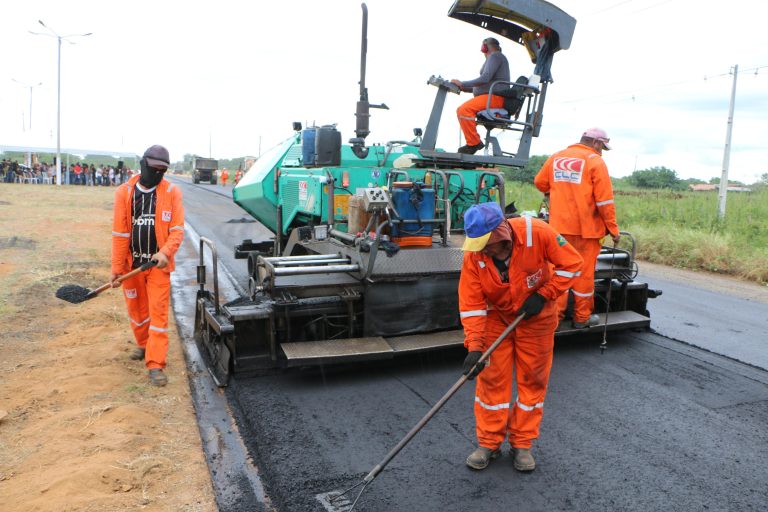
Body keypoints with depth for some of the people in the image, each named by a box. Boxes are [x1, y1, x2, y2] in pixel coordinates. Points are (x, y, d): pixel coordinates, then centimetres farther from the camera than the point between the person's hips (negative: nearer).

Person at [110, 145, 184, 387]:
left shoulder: (172, 192, -5)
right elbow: (119, 233, -1)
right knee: (136, 310, 18)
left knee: (158, 313, -4)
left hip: (158, 264, -2)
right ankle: (144, 345, 42)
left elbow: (177, 230, -6)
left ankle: (155, 365, 0)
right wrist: (116, 268, -2)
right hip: (131, 264, 2)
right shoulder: (124, 192, -2)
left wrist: (165, 252, -24)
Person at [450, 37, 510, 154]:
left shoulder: (495, 56, -4)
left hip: (494, 97, -11)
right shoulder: (495, 57, 28)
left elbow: (485, 78, -19)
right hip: (491, 97, 11)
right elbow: (485, 83, 25)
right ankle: (474, 141, 5)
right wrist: (462, 87, 19)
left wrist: (462, 83, -15)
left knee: (464, 110, -26)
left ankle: (474, 143, -25)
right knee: (461, 110, 13)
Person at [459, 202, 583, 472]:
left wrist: (543, 295, -22)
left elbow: (571, 263, -17)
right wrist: (474, 347, -26)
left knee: (533, 379, 7)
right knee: (491, 378, 2)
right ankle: (489, 443, 18)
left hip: (536, 317, 0)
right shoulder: (473, 255, -23)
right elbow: (471, 305, -19)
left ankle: (522, 444, 22)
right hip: (495, 318, 1)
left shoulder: (537, 232, -30)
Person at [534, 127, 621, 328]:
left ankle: (555, 314, 15)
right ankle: (582, 317, 16)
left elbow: (539, 182, 15)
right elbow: (604, 200, -11)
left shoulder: (556, 157, 8)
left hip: (559, 225, 4)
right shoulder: (595, 162, -7)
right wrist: (613, 228, -5)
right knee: (584, 272, 6)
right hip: (585, 227, -4)